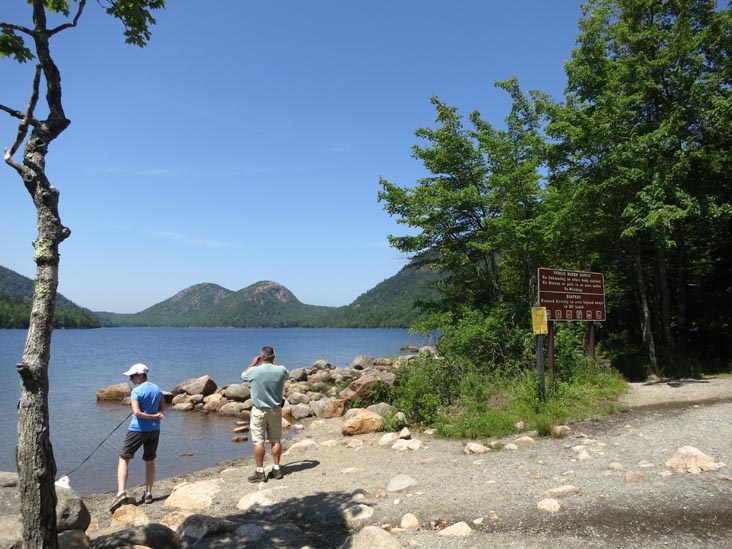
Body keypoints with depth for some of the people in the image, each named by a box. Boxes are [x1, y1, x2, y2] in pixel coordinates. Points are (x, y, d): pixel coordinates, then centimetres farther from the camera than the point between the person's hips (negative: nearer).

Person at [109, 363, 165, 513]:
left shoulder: (137, 391, -13)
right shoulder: (157, 389, 6)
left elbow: (137, 412, -21)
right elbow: (163, 407, 14)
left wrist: (153, 416, -12)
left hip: (138, 429, -6)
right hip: (154, 429, 6)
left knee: (124, 459, 4)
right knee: (150, 461, 16)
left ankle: (121, 493, -8)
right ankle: (148, 493, 21)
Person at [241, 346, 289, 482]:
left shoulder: (254, 371, -15)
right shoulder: (281, 370, -8)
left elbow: (243, 375, 8)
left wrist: (253, 363, 20)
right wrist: (274, 363, 24)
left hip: (259, 411, -3)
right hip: (276, 410, 3)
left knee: (258, 442, 3)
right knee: (276, 440, 13)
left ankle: (260, 472, 7)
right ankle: (276, 469, 19)